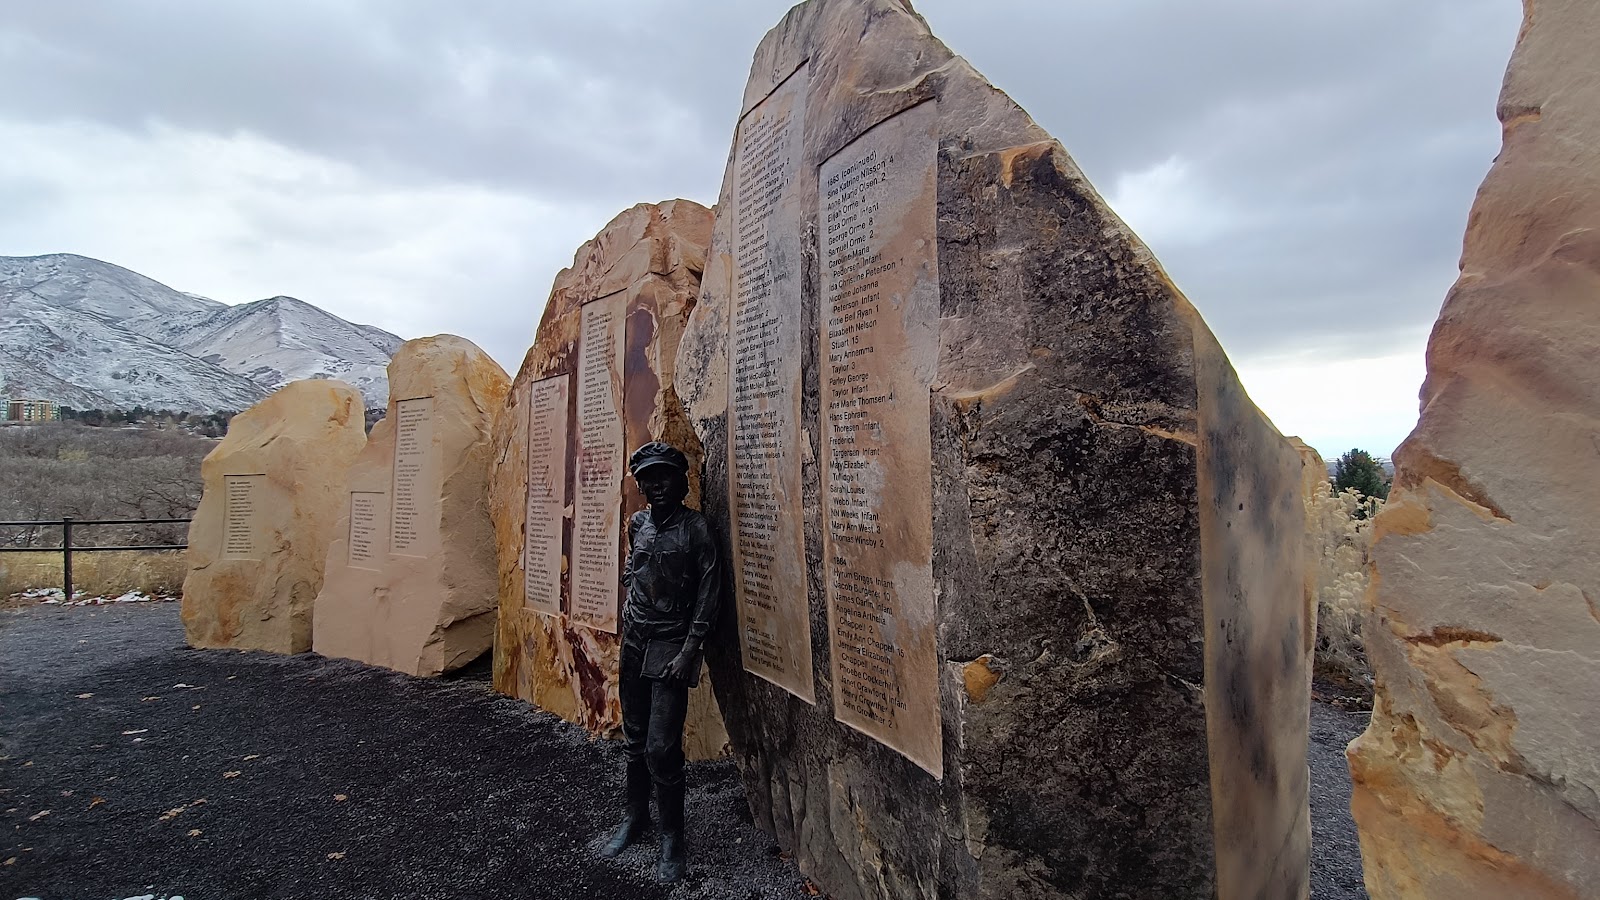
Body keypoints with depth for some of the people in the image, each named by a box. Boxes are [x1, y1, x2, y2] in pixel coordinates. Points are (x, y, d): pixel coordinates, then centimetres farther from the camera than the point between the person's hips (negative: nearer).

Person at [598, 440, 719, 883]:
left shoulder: (695, 527, -10)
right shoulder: (637, 524, 6)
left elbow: (708, 594, -11)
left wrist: (688, 652, -14)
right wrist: (629, 625, 15)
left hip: (671, 648, -5)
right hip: (634, 644, 5)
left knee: (661, 748, -6)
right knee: (635, 741, 15)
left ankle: (672, 838, 11)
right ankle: (635, 817, 33)